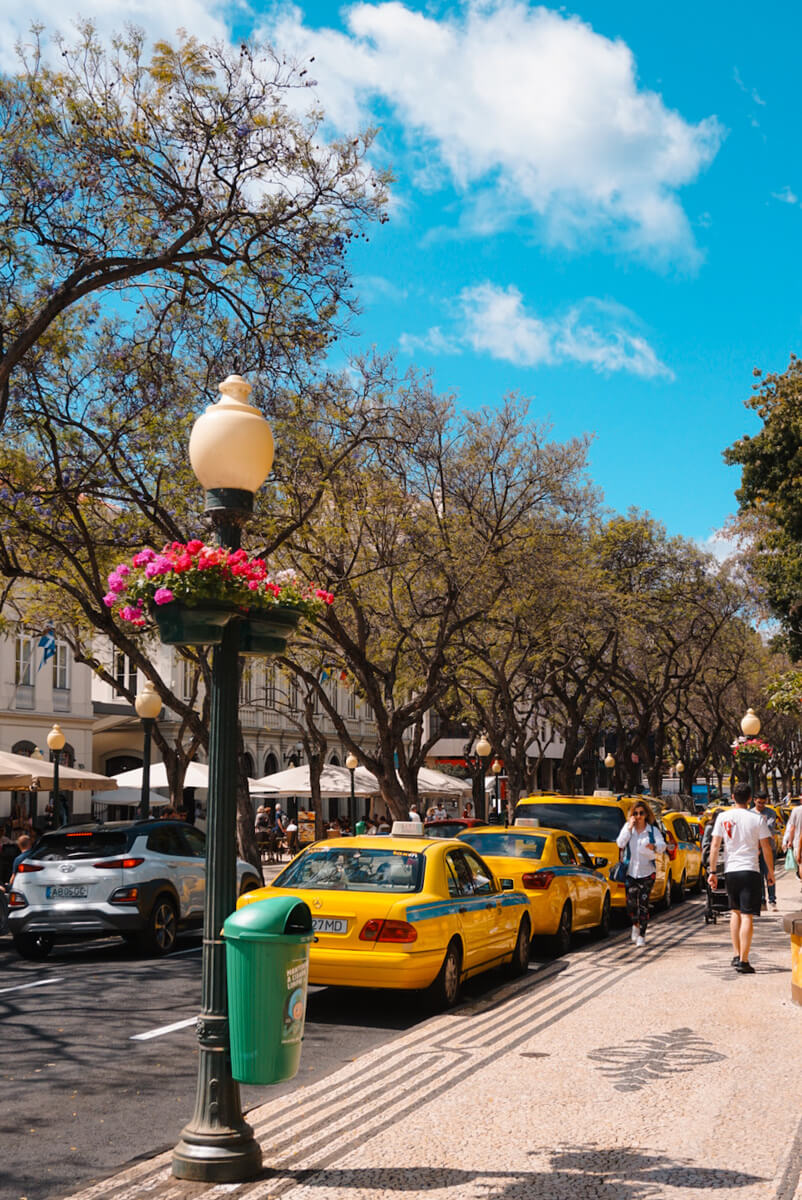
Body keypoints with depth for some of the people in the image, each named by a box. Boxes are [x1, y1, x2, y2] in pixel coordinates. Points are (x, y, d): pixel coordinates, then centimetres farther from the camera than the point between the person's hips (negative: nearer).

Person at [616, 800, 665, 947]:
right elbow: (620, 843, -7)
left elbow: (662, 845, -10)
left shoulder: (653, 830, 4)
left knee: (643, 903, -5)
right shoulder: (627, 827, 7)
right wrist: (630, 827, -11)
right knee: (631, 902, -3)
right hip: (630, 871, 1)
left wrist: (653, 846, -33)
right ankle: (635, 925, 28)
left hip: (647, 871, -1)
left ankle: (641, 935, 4)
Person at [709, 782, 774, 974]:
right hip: (750, 871, -3)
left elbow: (715, 846, 0)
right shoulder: (757, 819, -5)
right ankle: (743, 961, -7)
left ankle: (736, 955, 19)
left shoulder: (723, 817, 0)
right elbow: (766, 848, -2)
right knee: (747, 916, -3)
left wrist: (712, 871, 6)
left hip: (730, 871, 3)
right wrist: (771, 872, 9)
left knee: (735, 912, 20)